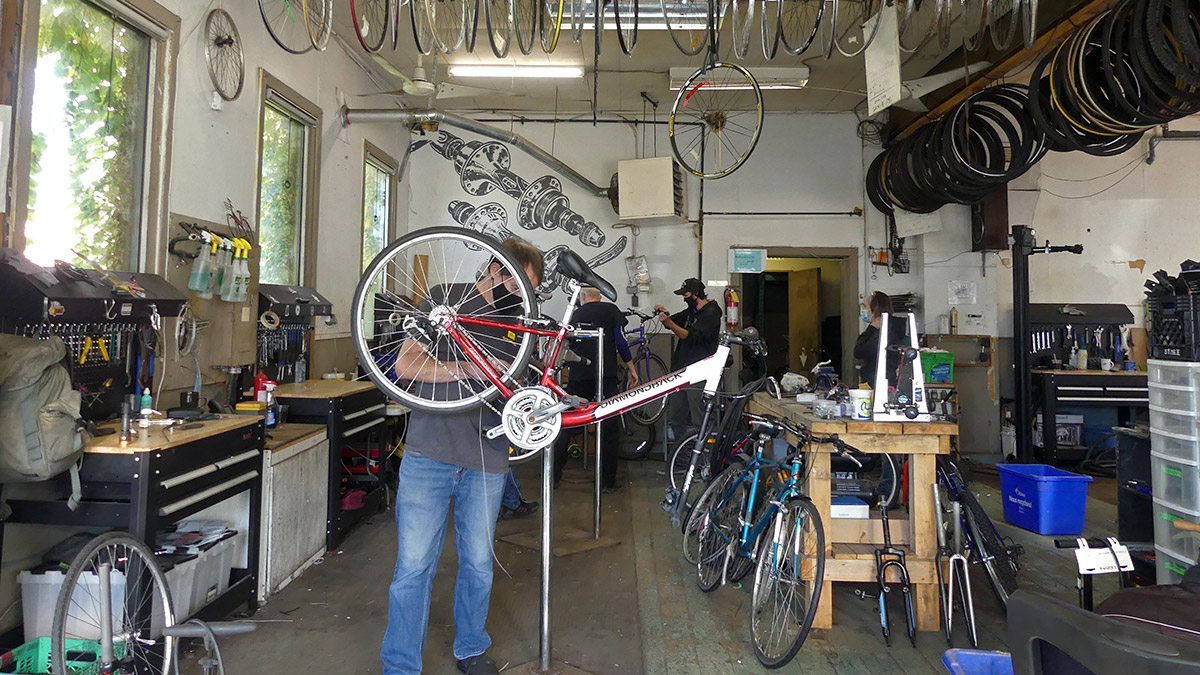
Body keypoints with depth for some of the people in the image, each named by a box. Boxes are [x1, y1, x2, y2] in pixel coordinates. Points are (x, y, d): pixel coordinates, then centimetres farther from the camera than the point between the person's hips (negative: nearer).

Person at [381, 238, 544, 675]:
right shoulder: (446, 297, -1)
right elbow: (405, 364, -7)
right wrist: (470, 369, -18)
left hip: (486, 462, 4)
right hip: (429, 454, -3)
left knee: (478, 564, 12)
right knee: (414, 566, 0)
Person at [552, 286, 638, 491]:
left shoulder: (575, 315, 14)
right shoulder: (611, 310, 4)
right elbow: (621, 342, -3)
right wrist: (631, 368, 5)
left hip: (577, 378, 3)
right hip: (605, 376, -3)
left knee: (565, 425, 12)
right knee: (610, 428, 4)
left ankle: (554, 475, 14)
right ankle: (607, 481, 4)